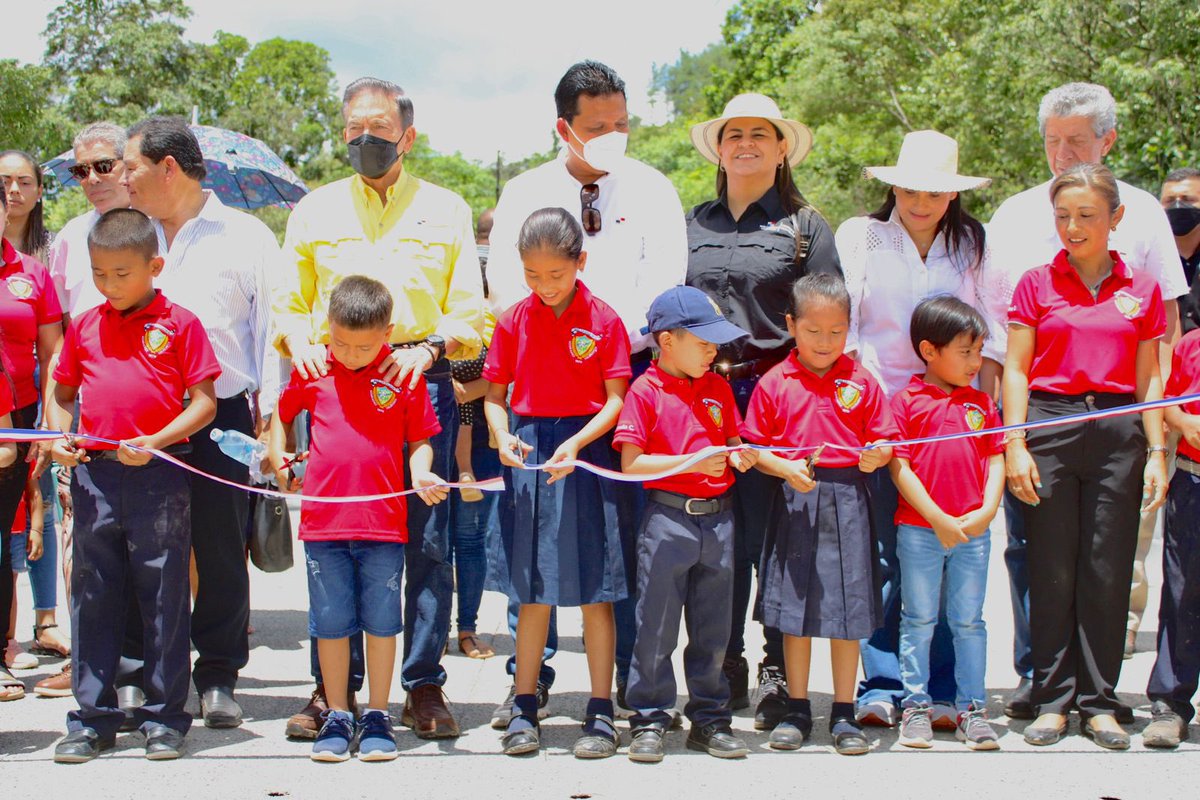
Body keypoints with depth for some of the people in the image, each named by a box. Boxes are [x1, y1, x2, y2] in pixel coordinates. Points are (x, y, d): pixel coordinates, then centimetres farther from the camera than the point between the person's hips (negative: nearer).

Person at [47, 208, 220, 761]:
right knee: (93, 596, 8)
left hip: (158, 479, -4)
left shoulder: (179, 323, -1)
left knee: (163, 597, 3)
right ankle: (93, 717, 17)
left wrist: (156, 442, -15)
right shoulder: (85, 326, 11)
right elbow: (61, 393, 20)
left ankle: (164, 717, 13)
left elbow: (205, 403, -3)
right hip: (94, 475, 4)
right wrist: (59, 436, 1)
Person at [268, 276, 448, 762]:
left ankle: (377, 717, 18)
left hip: (384, 521, -1)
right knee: (330, 623, 8)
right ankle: (336, 717, 19)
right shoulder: (312, 372, 3)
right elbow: (282, 413, 21)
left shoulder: (403, 376, -1)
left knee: (381, 621, 6)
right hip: (323, 518, 1)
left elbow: (420, 439, 6)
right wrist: (277, 460, 10)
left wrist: (422, 472, -12)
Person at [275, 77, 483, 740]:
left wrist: (428, 347, -13)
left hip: (422, 381, -1)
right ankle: (333, 687, 8)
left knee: (427, 541, -2)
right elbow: (288, 305, 17)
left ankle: (424, 686, 6)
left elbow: (470, 313, 7)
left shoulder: (445, 210, 13)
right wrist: (301, 343, -5)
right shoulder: (314, 211, 18)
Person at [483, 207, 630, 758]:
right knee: (532, 590, 8)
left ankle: (601, 712, 9)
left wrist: (576, 443, -20)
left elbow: (616, 401, -5)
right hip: (528, 454, 2)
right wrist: (502, 436, -11)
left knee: (594, 590, 1)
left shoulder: (603, 320, -4)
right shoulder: (514, 321, 5)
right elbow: (495, 395, 9)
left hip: (586, 450, -2)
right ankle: (523, 708, 16)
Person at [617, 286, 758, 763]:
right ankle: (649, 719, 10)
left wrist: (740, 456, -4)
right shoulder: (645, 392, -5)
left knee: (713, 628, 10)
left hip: (718, 518, 5)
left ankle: (710, 718, 20)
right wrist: (692, 463, -18)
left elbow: (733, 440, 20)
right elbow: (631, 464, -10)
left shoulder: (718, 389, 11)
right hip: (668, 518, -5)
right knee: (656, 626, 0)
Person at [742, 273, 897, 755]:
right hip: (794, 501, 0)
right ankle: (797, 711, 18)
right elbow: (755, 447, 3)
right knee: (794, 609, 5)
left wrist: (875, 456, -16)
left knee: (848, 608, 3)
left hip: (847, 501, 0)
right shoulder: (774, 383, 3)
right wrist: (786, 469, -14)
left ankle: (844, 715, 14)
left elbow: (882, 440, 7)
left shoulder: (860, 382, 5)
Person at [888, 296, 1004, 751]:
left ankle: (972, 709, 15)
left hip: (974, 530, 3)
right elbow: (899, 467, -7)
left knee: (969, 621, 9)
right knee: (918, 621, 5)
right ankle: (916, 706, 14)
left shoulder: (981, 403, 10)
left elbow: (996, 461, 9)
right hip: (919, 530, -3)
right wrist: (939, 519, -12)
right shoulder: (906, 401, -3)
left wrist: (986, 512, -7)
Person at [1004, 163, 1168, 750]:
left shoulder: (1141, 289, 8)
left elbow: (1148, 378, 10)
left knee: (1108, 570, 3)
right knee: (1052, 570, 2)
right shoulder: (1037, 284, 5)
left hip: (1118, 431, 1)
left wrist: (1157, 451, 4)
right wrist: (1014, 445, -5)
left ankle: (1100, 702, 12)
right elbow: (1015, 369, 4)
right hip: (1049, 424, -1)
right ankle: (1052, 700, 11)